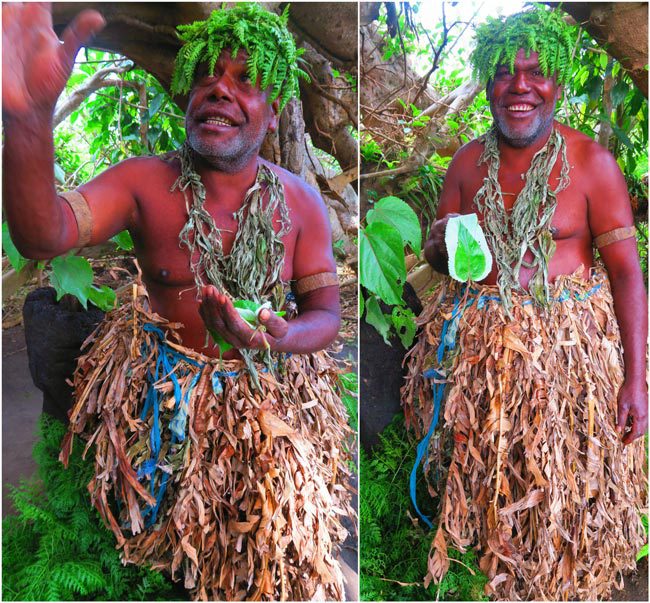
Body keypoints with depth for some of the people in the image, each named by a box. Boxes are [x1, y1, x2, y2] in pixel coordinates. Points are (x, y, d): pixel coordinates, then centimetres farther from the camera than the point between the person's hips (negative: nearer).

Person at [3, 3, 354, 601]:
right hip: (160, 387, 0)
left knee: (285, 539, -4)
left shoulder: (301, 202, -5)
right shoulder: (146, 182, -10)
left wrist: (279, 340, -28)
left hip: (268, 386, 1)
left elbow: (327, 312, -3)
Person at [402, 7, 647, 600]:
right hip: (476, 341, 3)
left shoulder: (590, 162, -6)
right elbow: (436, 249, 15)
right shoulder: (468, 161, 4)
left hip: (567, 342, -2)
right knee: (484, 476, 11)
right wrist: (445, 247, -12)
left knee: (563, 482, 3)